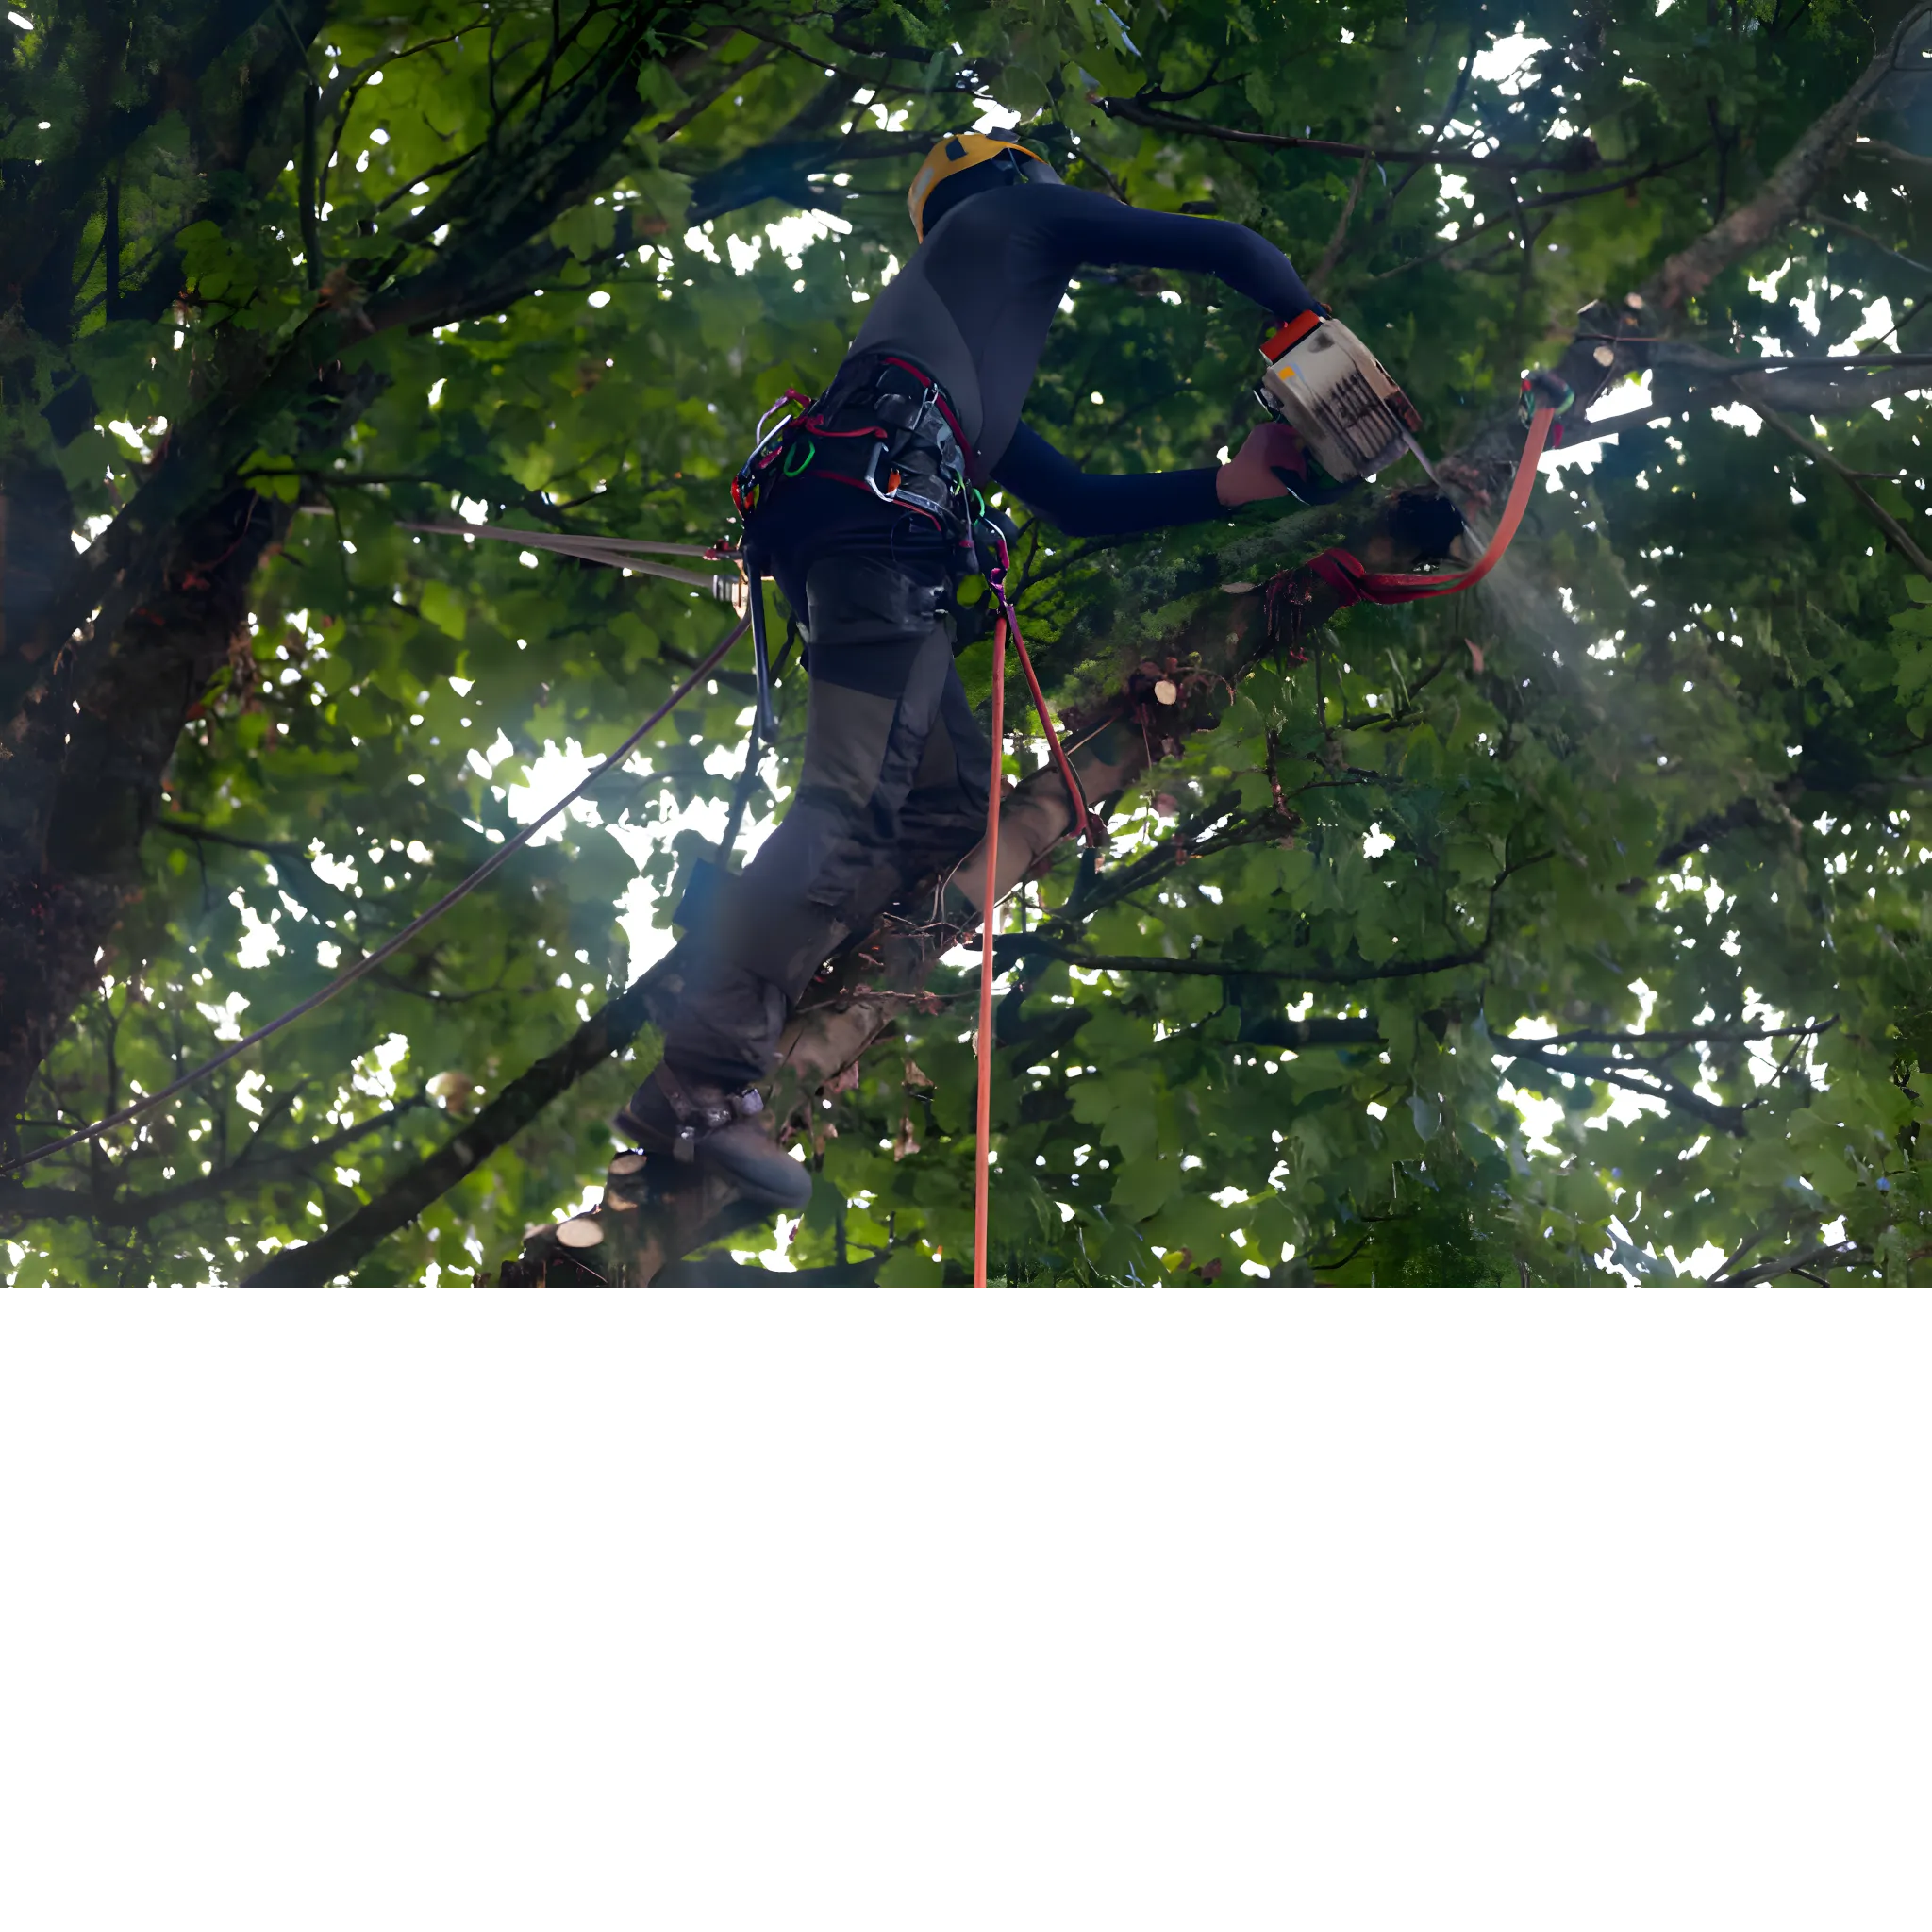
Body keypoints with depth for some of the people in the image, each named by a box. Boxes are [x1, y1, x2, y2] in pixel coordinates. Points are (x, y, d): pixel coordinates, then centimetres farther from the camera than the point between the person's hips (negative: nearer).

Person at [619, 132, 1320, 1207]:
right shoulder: (1014, 210, 21)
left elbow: (1078, 504, 38)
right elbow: (1227, 250, 16)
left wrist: (1229, 486, 35)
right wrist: (1313, 329, 31)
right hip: (883, 504, -9)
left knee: (954, 793, 9)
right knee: (855, 805, -17)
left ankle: (752, 993, -1)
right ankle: (702, 1087, -24)